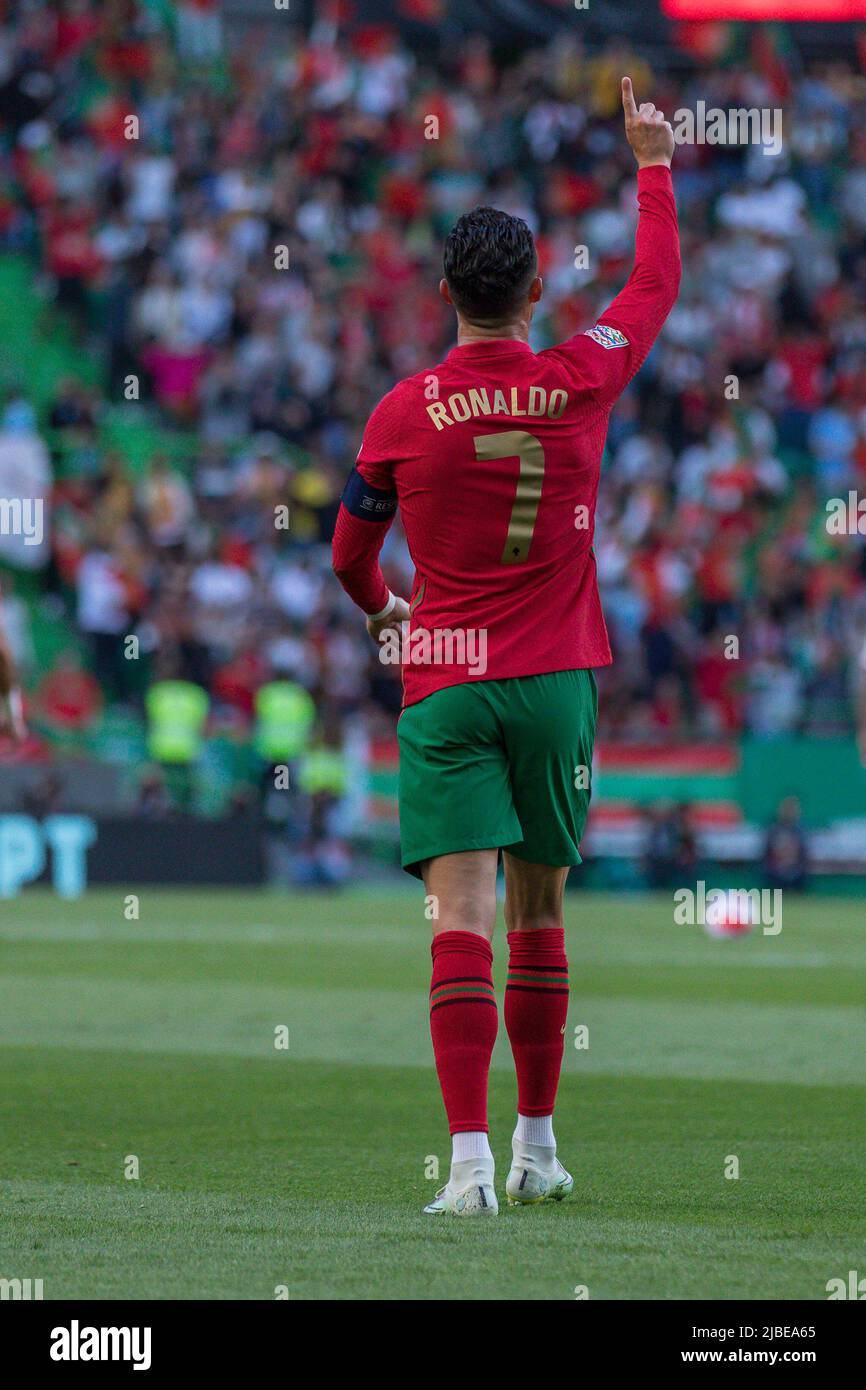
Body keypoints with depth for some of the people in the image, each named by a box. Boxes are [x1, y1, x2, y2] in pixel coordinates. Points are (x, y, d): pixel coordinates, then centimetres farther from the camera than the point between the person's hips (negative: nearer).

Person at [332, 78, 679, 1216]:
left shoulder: (406, 411, -3)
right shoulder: (580, 384, -1)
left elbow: (350, 550, 11)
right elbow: (658, 284, 18)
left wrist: (380, 609, 33)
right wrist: (653, 163, 31)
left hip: (444, 685, -2)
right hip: (555, 678, 2)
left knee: (461, 916, -11)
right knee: (540, 915, 14)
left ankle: (470, 1157, -22)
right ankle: (537, 1144, 22)